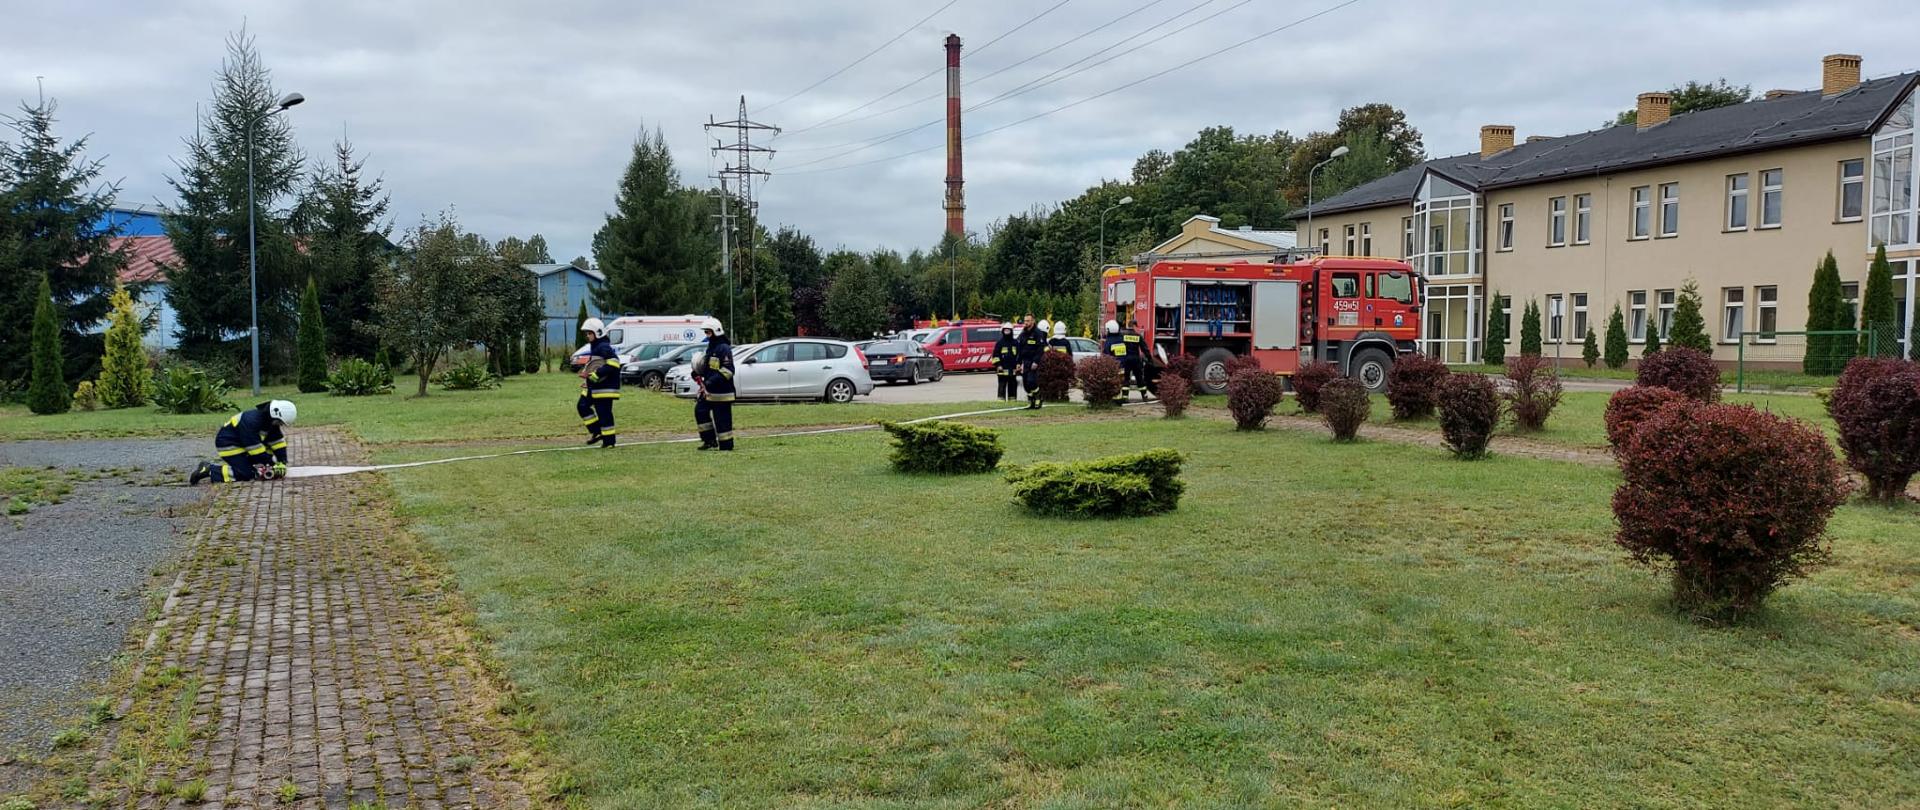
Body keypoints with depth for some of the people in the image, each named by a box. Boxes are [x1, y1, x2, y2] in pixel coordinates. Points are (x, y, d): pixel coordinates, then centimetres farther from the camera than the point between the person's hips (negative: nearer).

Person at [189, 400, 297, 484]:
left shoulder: (271, 421, -3)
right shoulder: (251, 421, -31)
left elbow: (278, 442, 1)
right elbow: (255, 448, -28)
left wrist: (282, 463, -8)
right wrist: (270, 464, -22)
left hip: (241, 443, 10)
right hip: (228, 443, -10)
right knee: (245, 474, -20)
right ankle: (208, 470, -9)